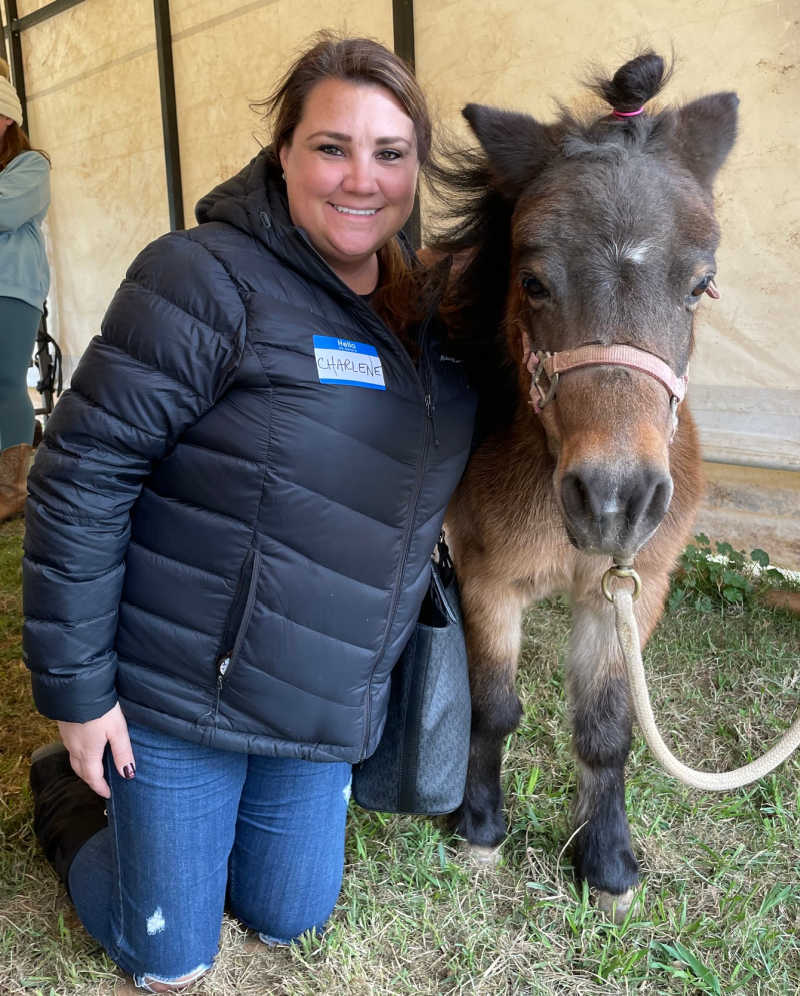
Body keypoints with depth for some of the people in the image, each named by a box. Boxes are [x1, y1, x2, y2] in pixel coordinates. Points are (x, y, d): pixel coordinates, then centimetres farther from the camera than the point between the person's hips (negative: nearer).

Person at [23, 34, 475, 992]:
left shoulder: (428, 308, 2)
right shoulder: (210, 280, -20)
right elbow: (81, 471, -20)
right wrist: (75, 688, -16)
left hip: (327, 700, 6)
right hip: (176, 689, -5)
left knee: (291, 916, 22)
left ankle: (158, 803, 44)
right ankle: (71, 793, 38)